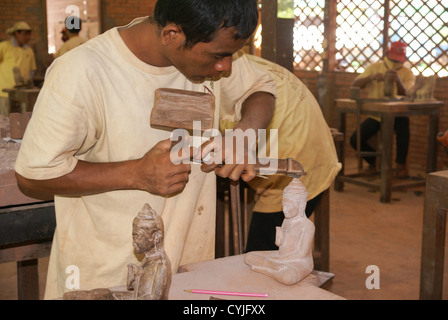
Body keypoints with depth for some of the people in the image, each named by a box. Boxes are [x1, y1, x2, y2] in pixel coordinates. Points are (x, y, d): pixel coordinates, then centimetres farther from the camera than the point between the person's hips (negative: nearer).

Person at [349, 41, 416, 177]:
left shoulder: (407, 74, -1)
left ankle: (401, 164, -20)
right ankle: (372, 160, 16)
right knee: (355, 139, -17)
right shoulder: (374, 68, 3)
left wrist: (398, 81, -38)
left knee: (403, 122, -38)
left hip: (396, 114, -2)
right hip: (375, 114, 2)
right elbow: (354, 85, -7)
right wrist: (371, 77, -26)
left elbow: (405, 95, -18)